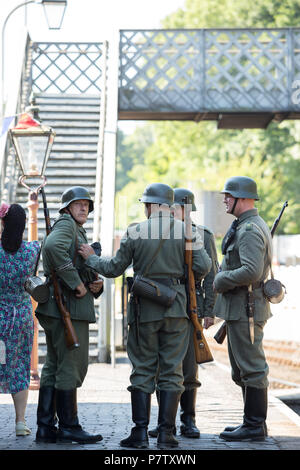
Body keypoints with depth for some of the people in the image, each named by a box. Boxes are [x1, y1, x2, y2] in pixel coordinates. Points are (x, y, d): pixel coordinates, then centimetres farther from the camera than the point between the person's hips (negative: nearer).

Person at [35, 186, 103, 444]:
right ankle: (69, 426, -1)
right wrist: (76, 282, -23)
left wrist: (94, 284, 1)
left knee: (54, 366, 10)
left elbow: (82, 271, 24)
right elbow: (53, 246, -28)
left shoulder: (78, 232, 24)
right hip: (68, 307, -10)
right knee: (71, 365, -6)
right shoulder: (66, 224, -6)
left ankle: (46, 427, 13)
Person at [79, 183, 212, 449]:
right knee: (172, 372, 5)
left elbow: (114, 269, 4)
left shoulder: (135, 232, -2)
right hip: (176, 307, 1)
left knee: (142, 371, 7)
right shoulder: (187, 231, 0)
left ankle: (140, 432, 5)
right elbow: (203, 267, -4)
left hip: (144, 307, -1)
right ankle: (166, 433, 3)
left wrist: (90, 258, 21)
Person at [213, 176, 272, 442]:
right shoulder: (245, 226, 17)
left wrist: (220, 281, -15)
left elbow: (251, 271, -28)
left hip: (246, 309, -11)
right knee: (242, 369, 16)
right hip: (239, 308, 11)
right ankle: (254, 422, 23)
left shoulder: (249, 230, -17)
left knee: (251, 368, -5)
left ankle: (254, 427, 0)